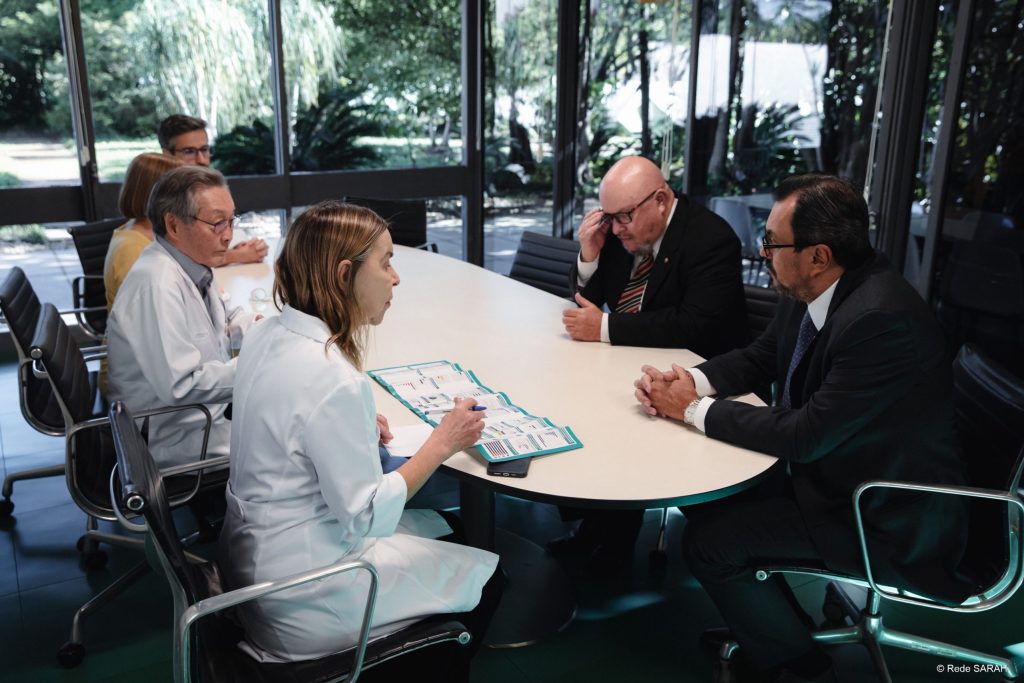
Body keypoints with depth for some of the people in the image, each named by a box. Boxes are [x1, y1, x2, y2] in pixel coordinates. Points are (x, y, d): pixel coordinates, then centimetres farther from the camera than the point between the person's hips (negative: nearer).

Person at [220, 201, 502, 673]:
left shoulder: (269, 334, -3)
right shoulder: (332, 379, -31)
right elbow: (368, 516, -24)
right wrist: (443, 443, -16)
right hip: (303, 595, -9)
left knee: (439, 530, 24)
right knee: (486, 578, 9)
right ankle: (436, 669, 32)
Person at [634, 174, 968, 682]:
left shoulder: (883, 320, -31)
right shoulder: (806, 294, -5)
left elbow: (805, 436, -29)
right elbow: (758, 358, 11)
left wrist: (695, 409, -19)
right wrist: (691, 381, -9)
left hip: (889, 519, -9)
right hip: (834, 466, 9)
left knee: (708, 541, -13)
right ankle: (761, 623, 30)